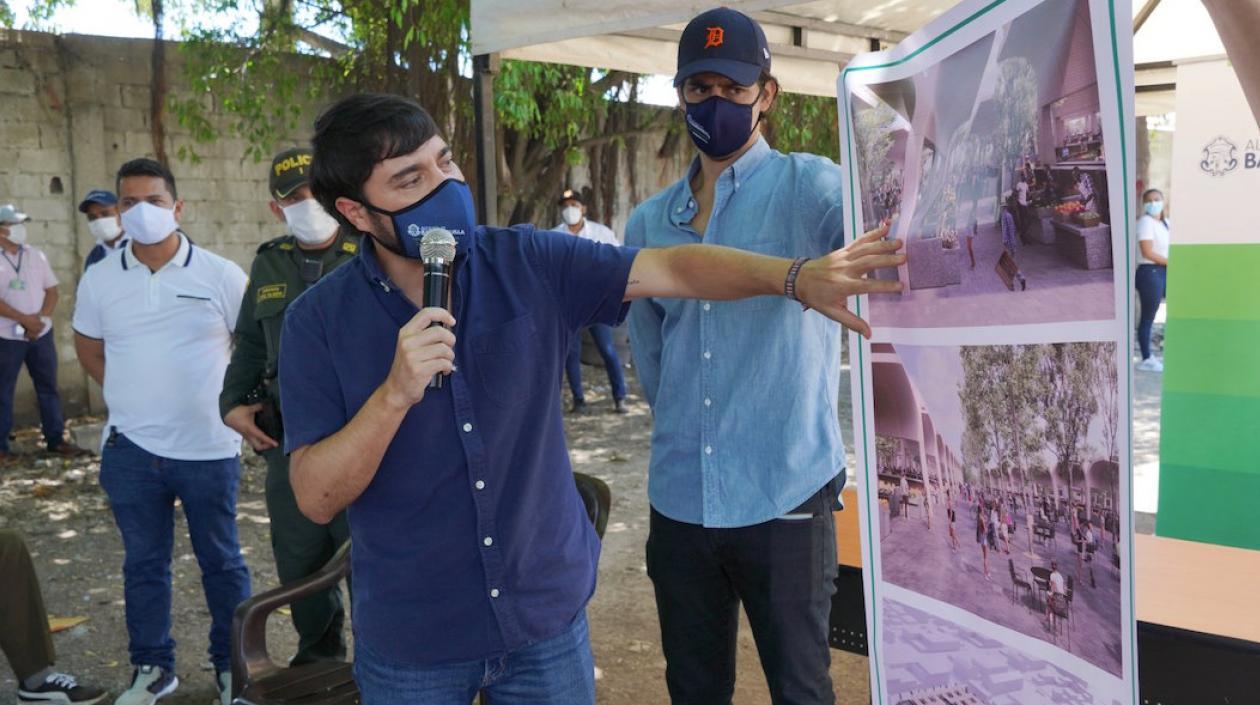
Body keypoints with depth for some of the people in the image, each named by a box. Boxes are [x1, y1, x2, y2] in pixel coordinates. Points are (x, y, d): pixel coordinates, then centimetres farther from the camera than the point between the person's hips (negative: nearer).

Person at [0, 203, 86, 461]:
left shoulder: (36, 255, 6)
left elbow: (52, 291, 6)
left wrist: (39, 318, -9)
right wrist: (24, 319, -17)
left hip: (42, 335, 4)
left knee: (48, 388, 8)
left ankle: (56, 439, 16)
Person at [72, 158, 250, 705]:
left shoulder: (220, 275, -6)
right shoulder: (99, 279, 2)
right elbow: (88, 349, 15)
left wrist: (232, 403, -1)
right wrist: (132, 395, 8)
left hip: (210, 448, -2)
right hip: (131, 450, 2)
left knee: (221, 562, 10)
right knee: (143, 563, 14)